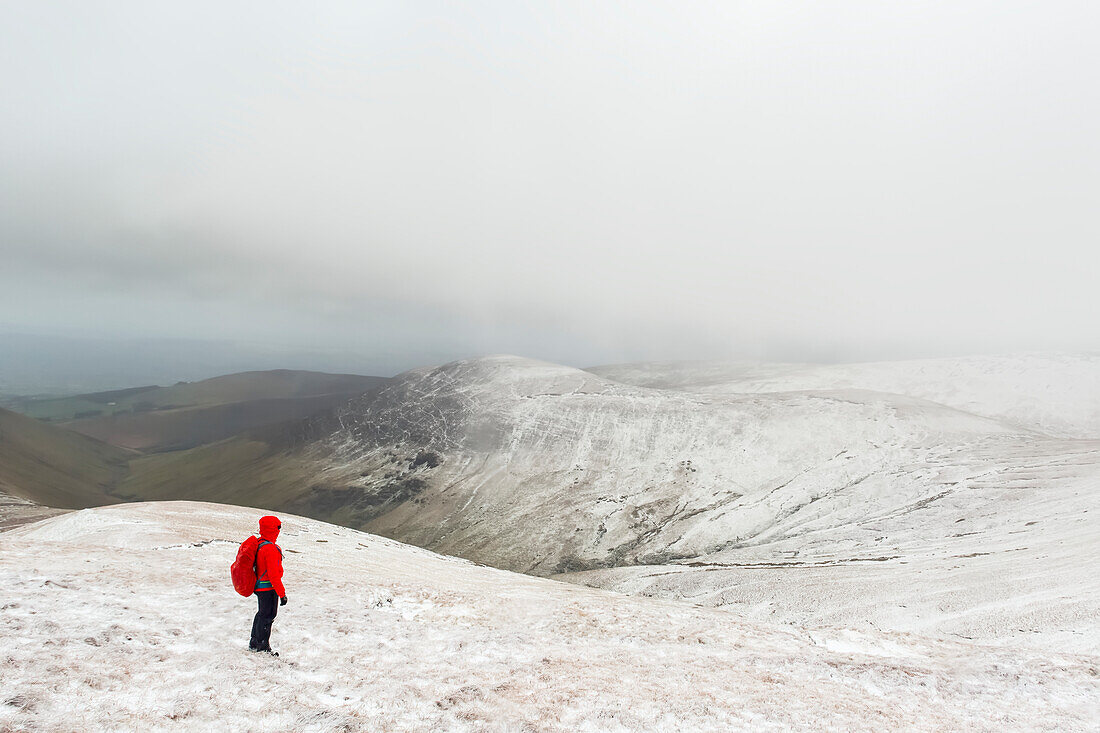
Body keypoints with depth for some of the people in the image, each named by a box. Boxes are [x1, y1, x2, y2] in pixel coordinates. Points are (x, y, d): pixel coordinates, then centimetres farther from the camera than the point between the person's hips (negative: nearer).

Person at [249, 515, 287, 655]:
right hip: (268, 588, -10)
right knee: (268, 615, 1)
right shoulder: (270, 549, -24)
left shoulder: (258, 544, 6)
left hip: (259, 586, 10)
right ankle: (263, 646, 10)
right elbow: (274, 574, -25)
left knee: (262, 613, 21)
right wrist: (282, 593, -21)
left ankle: (254, 643, 33)